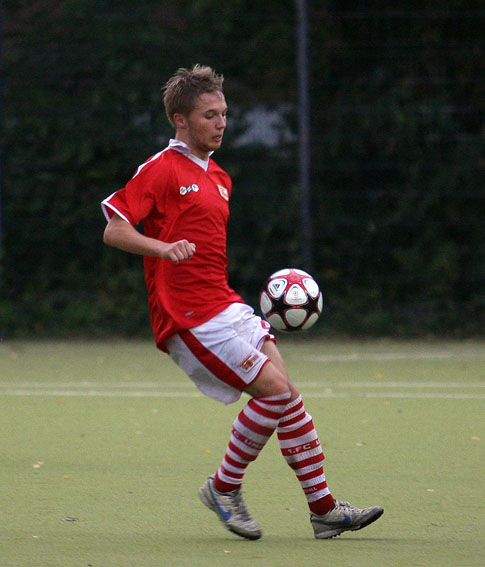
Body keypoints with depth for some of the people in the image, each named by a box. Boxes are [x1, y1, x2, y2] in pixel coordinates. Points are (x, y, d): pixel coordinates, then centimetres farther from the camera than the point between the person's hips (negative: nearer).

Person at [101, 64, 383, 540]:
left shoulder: (218, 178, 21)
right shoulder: (161, 170, -7)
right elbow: (114, 229, -13)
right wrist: (164, 247, -29)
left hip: (224, 304, 9)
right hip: (190, 317, -9)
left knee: (285, 394, 0)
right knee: (275, 390, -15)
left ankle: (324, 509, 2)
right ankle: (224, 488, 1)